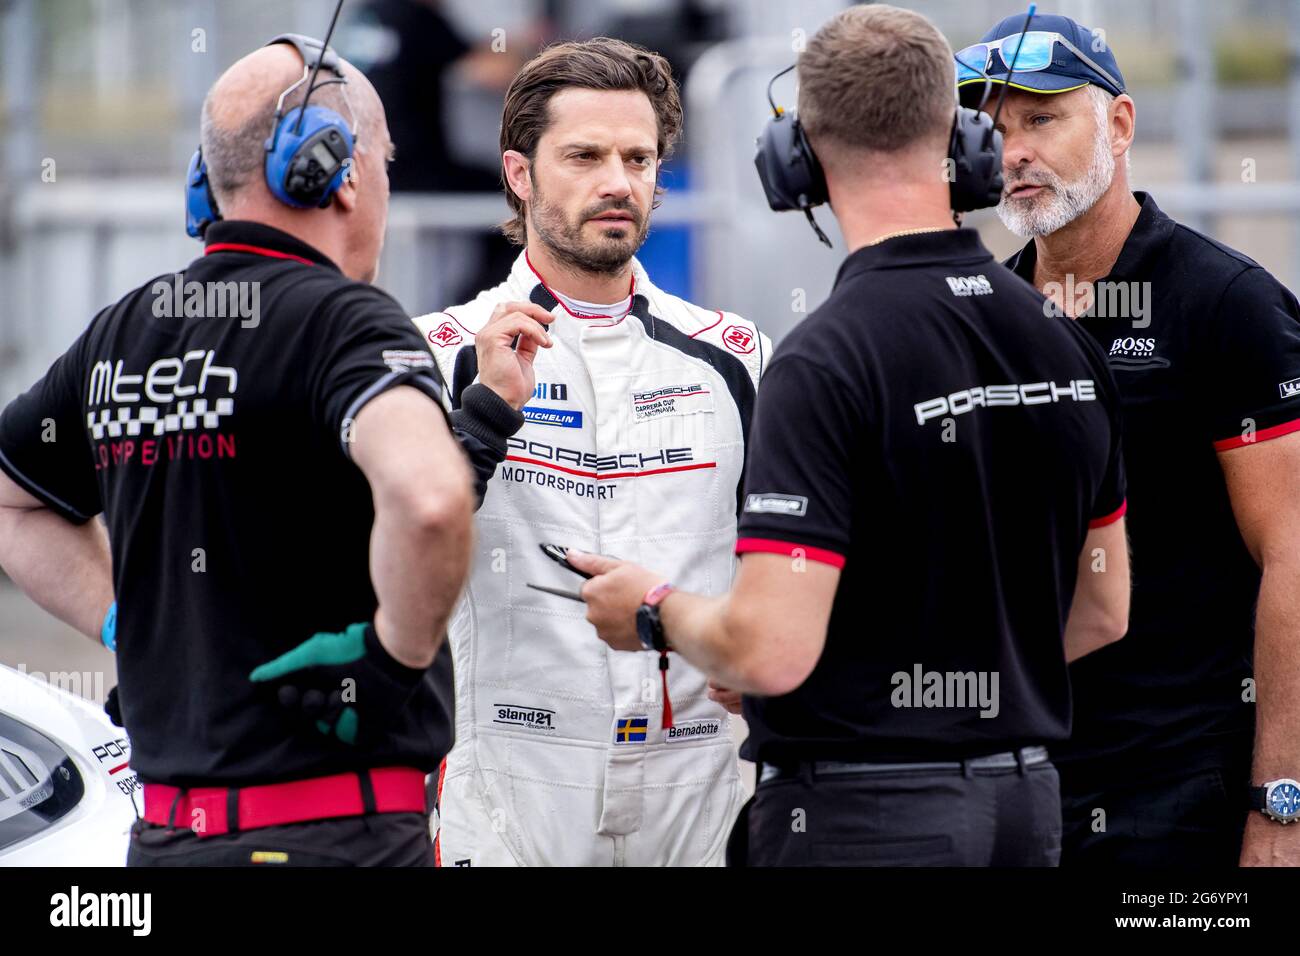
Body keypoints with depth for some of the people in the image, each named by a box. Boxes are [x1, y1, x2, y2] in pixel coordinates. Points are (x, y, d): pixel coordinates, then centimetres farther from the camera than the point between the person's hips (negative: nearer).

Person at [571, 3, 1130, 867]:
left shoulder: (828, 360, -17)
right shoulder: (1067, 346, 5)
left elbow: (771, 650, -22)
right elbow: (1100, 615, 15)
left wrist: (656, 611, -2)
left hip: (861, 819, -7)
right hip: (1026, 801, 7)